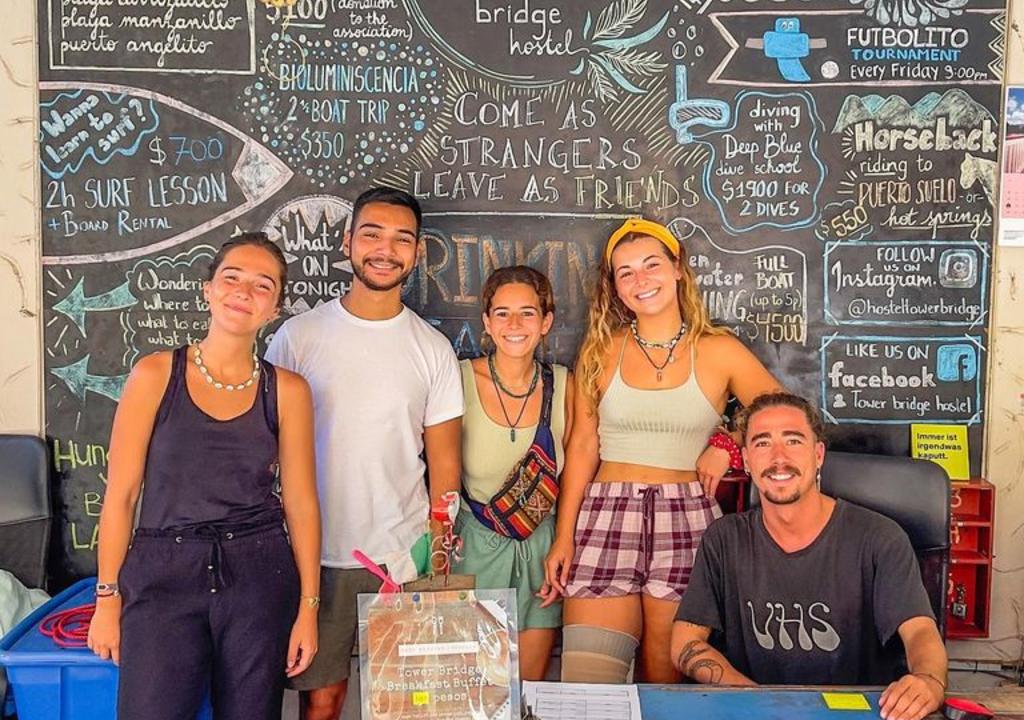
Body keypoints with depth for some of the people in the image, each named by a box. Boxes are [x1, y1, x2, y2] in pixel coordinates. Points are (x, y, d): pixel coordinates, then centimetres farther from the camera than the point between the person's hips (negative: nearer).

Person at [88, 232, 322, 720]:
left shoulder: (287, 390, 1)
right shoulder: (156, 374, -2)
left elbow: (300, 502, 2)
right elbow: (120, 493, 0)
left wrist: (308, 606, 0)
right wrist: (107, 597, 1)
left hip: (260, 579, 1)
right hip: (164, 575, -1)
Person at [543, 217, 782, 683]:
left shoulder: (719, 352, 5)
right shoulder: (601, 352, 8)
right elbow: (583, 446, 8)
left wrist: (726, 446, -2)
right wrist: (563, 537, 4)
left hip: (686, 519, 0)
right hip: (606, 513, 1)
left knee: (666, 675, 4)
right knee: (587, 681, -5)